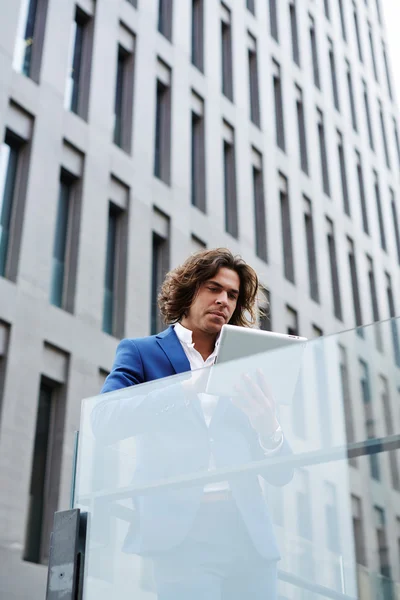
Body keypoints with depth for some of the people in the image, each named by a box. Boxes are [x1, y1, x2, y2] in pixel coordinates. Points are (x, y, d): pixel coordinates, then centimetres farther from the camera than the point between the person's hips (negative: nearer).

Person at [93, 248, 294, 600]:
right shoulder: (141, 352, 9)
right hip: (181, 530, -3)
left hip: (248, 534, 3)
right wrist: (189, 387, -20)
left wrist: (268, 425, -10)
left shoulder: (244, 369, 17)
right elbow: (107, 421, -10)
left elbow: (280, 473, 13)